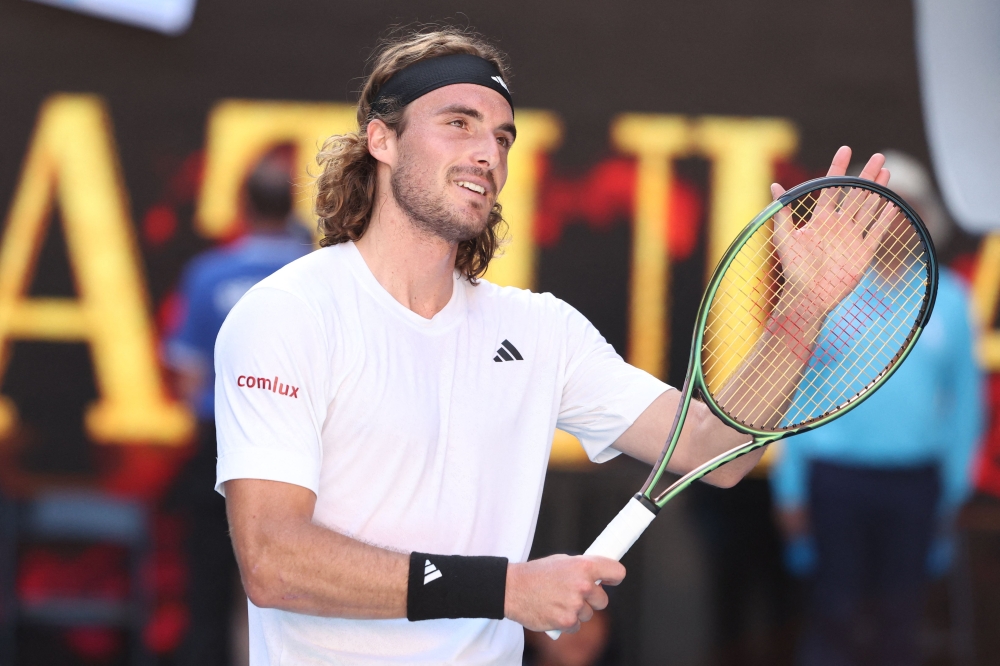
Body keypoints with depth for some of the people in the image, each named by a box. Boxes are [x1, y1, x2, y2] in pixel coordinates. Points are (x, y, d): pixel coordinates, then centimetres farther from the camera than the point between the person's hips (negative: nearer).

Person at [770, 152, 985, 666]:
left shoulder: (947, 299, 5)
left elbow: (964, 398, 10)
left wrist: (953, 490, 9)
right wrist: (790, 488, 3)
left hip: (914, 482, 2)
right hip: (836, 474, -2)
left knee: (900, 615, 7)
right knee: (835, 610, -1)